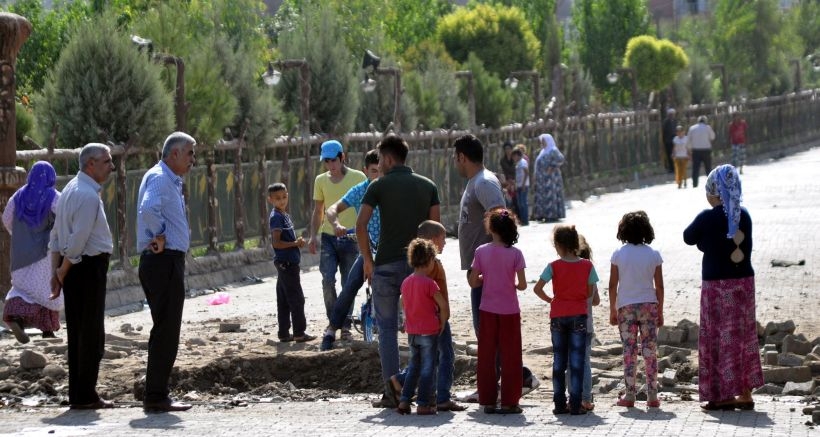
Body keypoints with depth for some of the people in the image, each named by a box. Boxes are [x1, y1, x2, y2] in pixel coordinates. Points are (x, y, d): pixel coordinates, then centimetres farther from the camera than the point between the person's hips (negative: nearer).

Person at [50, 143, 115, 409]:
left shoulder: (70, 189, 15)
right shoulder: (89, 195, -16)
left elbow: (56, 235, 16)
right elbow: (77, 240, -20)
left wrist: (57, 271, 15)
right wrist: (63, 272, -8)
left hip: (72, 267, 10)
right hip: (89, 265, -10)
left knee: (77, 332, 11)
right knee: (91, 334, -4)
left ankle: (78, 394, 15)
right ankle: (85, 397, -2)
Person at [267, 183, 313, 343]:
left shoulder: (285, 215, 15)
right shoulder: (276, 217, -14)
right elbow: (276, 243, -20)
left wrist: (297, 242, 4)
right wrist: (295, 243, -15)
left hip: (287, 263, 10)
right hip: (286, 262, -10)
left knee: (284, 300, 11)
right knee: (296, 298, -7)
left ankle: (284, 333, 15)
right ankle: (299, 333, -4)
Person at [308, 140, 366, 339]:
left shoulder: (358, 178, -1)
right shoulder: (321, 180, 8)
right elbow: (318, 211, 15)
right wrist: (313, 236, 5)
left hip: (351, 238, -2)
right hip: (328, 237, 2)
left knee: (349, 284, 2)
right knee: (328, 280, -13)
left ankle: (345, 326, 12)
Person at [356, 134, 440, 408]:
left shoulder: (379, 186, -2)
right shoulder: (428, 186, 8)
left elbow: (361, 225, -10)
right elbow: (436, 227, 4)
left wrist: (368, 260, -1)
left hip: (387, 263, -2)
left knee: (387, 327, 5)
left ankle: (392, 392, -2)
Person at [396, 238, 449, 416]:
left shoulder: (406, 282, 5)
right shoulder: (429, 283, -15)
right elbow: (444, 306, -14)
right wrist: (441, 324, 0)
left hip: (412, 332, 6)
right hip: (429, 331, -6)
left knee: (413, 366, 16)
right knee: (428, 367, 1)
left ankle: (404, 400, 12)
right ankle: (423, 404, 0)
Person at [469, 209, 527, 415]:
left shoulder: (481, 251, -5)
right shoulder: (515, 253, -9)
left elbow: (473, 282, -3)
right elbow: (522, 284, -11)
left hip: (487, 310, 2)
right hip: (509, 311, -1)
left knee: (487, 356, 9)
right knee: (510, 357, 5)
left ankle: (488, 401, 9)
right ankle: (509, 402, 5)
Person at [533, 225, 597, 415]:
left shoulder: (554, 266, -7)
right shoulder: (587, 266, -4)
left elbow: (537, 289, -10)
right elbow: (590, 293, 2)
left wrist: (550, 300, 7)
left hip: (558, 316, 0)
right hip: (579, 315, 0)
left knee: (559, 360, 9)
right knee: (577, 360, 1)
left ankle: (559, 404, 9)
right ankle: (575, 405, -3)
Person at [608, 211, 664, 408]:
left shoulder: (618, 254, -2)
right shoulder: (653, 255, -1)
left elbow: (613, 285, -1)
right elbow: (659, 286, 1)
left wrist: (613, 310, 7)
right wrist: (660, 311, 9)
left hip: (626, 307, 0)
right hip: (649, 305, 0)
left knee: (629, 352, 3)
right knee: (650, 351, 3)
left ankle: (630, 395, 1)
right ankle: (652, 395, 1)